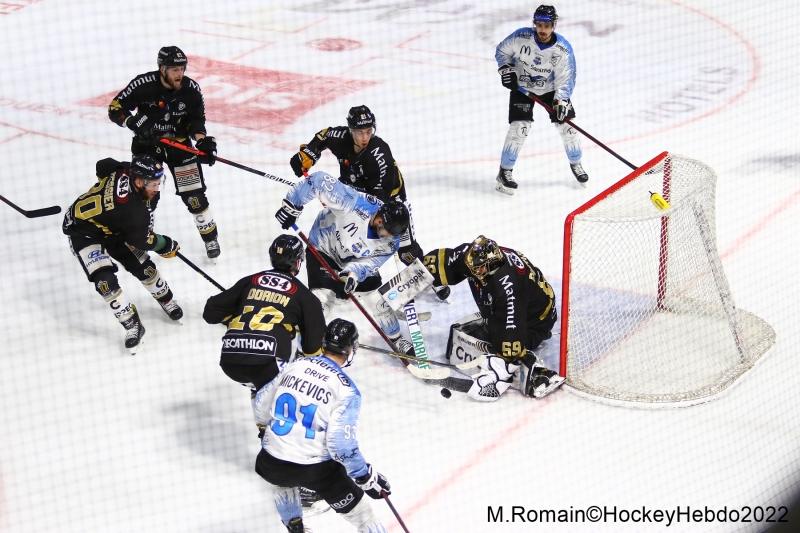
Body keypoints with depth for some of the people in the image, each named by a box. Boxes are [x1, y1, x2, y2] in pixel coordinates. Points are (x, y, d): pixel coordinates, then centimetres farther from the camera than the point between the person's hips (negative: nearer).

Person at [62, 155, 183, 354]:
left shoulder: (125, 170, -21)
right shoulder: (131, 209, -40)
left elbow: (102, 166, 2)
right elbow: (142, 241, -23)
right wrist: (166, 245, -7)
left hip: (112, 226, 8)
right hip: (83, 230, -8)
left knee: (142, 265, 7)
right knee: (105, 280, -21)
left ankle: (166, 300, 29)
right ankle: (132, 326, -9)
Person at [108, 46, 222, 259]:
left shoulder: (191, 89, -13)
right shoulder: (143, 85, -22)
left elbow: (196, 120, 0)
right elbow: (115, 109, -15)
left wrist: (203, 141, -17)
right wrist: (135, 123, -31)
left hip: (179, 144, 1)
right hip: (146, 144, -1)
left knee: (194, 195, -2)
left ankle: (210, 237, 16)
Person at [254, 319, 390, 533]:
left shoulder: (295, 365, 2)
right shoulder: (345, 389, -13)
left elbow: (261, 404, 12)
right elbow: (340, 443, -19)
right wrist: (367, 477, -8)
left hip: (273, 463, 4)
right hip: (317, 469, -4)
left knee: (282, 480, 40)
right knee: (360, 514, 8)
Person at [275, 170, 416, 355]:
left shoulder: (391, 243, -23)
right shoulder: (355, 202, -39)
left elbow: (368, 263, -21)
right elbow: (319, 181, -36)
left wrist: (353, 274, -43)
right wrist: (292, 205, -30)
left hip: (356, 260, 4)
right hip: (322, 249, -4)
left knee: (377, 298, 2)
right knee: (322, 299, -18)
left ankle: (396, 339, 24)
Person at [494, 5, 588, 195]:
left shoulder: (563, 49, -21)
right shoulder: (521, 37, -22)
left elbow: (565, 78, -18)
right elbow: (502, 51, -5)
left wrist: (561, 100, -30)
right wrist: (506, 69, -20)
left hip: (550, 89, 2)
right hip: (522, 88, -2)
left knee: (566, 125, 0)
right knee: (519, 127, -16)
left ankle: (576, 164, 26)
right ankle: (505, 171, -3)